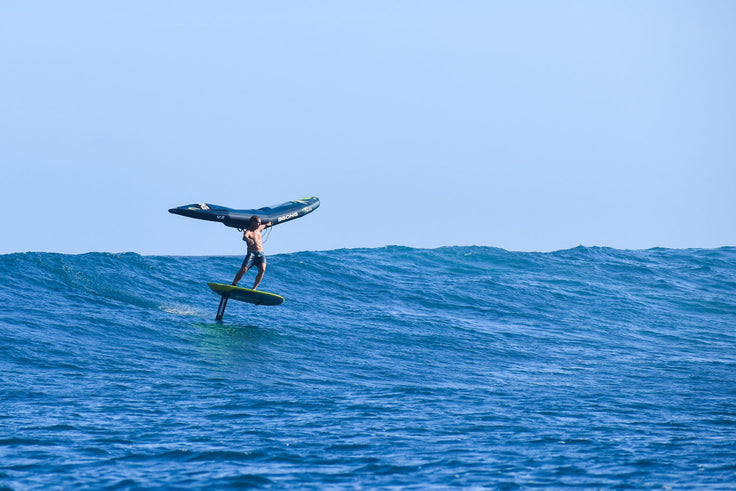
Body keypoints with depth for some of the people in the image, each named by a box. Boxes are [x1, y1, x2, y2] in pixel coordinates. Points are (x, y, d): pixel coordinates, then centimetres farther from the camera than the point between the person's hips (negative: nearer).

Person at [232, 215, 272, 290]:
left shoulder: (258, 229, 19)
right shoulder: (248, 231, -4)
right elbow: (244, 237, -28)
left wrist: (267, 225, 66)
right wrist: (248, 239, -51)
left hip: (261, 254, 5)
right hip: (251, 253, -5)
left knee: (262, 269, -21)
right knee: (243, 269, -20)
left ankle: (254, 288, -20)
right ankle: (233, 285, -1)